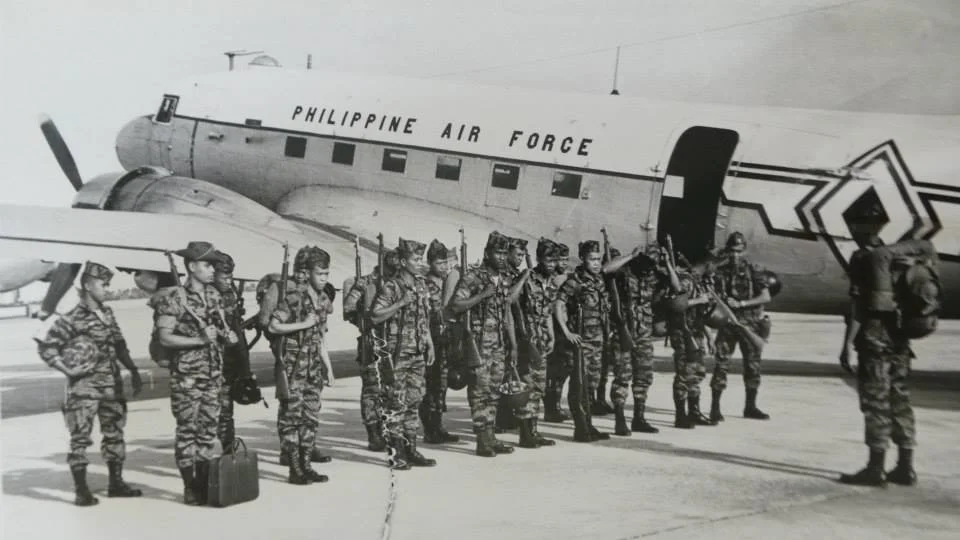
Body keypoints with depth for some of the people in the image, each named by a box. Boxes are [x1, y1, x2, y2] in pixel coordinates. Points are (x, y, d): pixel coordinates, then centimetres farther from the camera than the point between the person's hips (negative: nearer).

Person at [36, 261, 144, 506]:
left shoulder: (107, 313, 10)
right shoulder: (72, 318, -12)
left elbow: (119, 344, 17)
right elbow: (47, 348, -12)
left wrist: (133, 370, 10)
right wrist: (69, 370, -13)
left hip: (111, 383, 7)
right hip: (84, 385, -7)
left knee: (115, 431, 12)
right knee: (80, 436, -4)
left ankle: (116, 483, 22)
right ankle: (82, 491, 1)